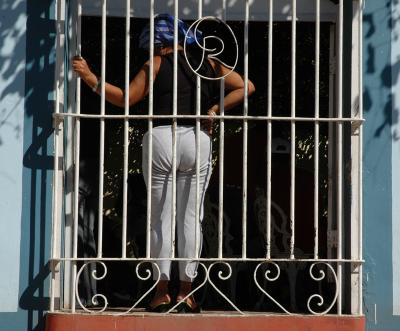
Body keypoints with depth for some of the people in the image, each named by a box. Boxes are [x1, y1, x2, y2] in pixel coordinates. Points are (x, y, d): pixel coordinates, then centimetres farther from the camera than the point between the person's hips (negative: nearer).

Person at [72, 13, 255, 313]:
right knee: (190, 218, 5)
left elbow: (126, 98, -1)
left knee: (161, 217, 5)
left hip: (161, 139, -2)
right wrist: (216, 109, 3)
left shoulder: (157, 63, 2)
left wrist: (90, 77, 3)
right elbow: (245, 87, 5)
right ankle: (187, 291, 3)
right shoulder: (208, 63, 11)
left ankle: (162, 291, 3)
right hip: (197, 141, 2)